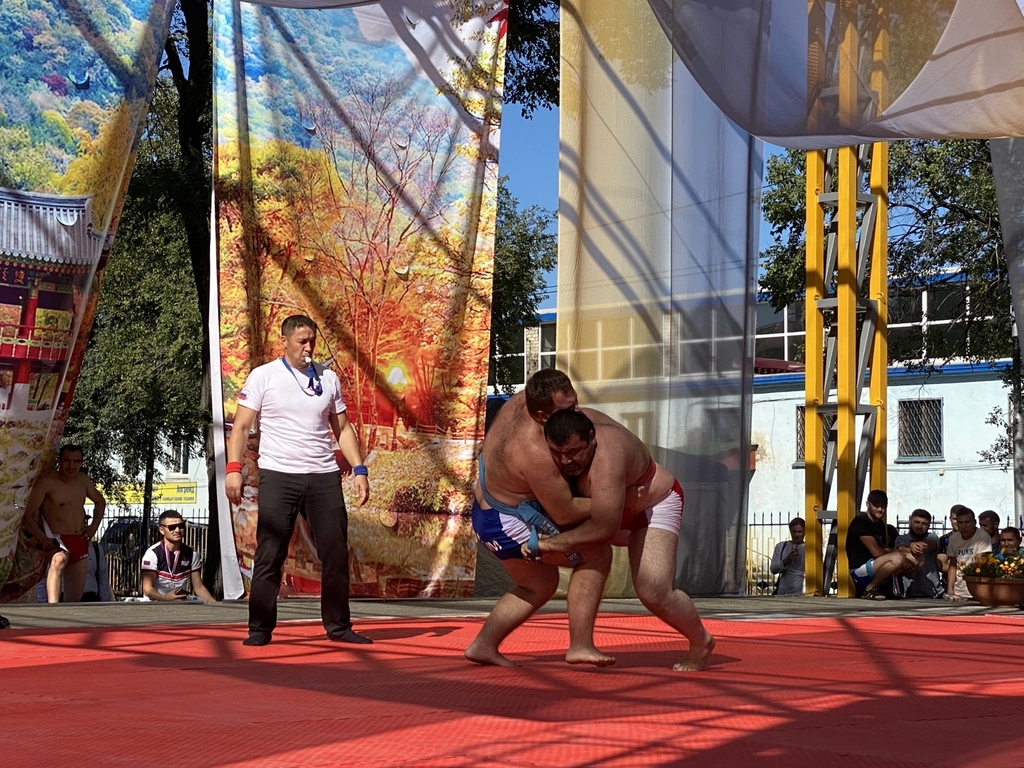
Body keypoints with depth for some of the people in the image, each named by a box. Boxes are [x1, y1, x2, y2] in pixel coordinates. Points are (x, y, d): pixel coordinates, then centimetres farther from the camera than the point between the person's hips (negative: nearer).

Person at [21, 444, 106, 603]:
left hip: (80, 542, 7)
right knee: (60, 559, -42)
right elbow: (28, 516, -13)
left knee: (75, 596, 7)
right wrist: (42, 539, -23)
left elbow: (100, 501, 26)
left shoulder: (83, 480, 8)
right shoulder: (47, 482, -12)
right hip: (57, 541, -7)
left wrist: (94, 526, 12)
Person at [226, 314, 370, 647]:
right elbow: (241, 427, -1)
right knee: (269, 556, -2)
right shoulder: (263, 376, 1)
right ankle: (260, 629, 7)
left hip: (324, 476, 3)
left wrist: (359, 469, 6)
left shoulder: (328, 378, 11)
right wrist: (234, 468, -14)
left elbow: (342, 428, 16)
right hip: (277, 476, -3)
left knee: (336, 554, 5)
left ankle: (339, 626, 16)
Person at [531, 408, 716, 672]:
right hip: (615, 505, 9)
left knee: (655, 593, -19)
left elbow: (604, 529, -43)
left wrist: (546, 544, -39)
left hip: (653, 506, -9)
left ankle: (701, 642, 7)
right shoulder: (571, 430, -21)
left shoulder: (607, 458, -42)